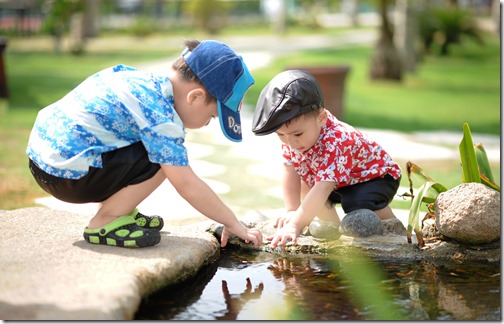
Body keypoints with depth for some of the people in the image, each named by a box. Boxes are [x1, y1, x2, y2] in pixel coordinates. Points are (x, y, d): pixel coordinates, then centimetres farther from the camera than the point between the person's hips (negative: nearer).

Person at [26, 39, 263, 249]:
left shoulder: (145, 79, 7)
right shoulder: (160, 116, -19)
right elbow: (187, 185, -19)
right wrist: (234, 224, -8)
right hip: (67, 174, -10)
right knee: (162, 159, -16)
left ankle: (119, 211, 16)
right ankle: (104, 224, -5)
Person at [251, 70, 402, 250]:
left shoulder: (336, 143, -43)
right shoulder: (291, 135, -18)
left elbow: (322, 189, -50)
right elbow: (290, 173, -15)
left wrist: (296, 225, -57)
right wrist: (292, 211, -25)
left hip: (377, 176, -8)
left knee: (359, 205, -33)